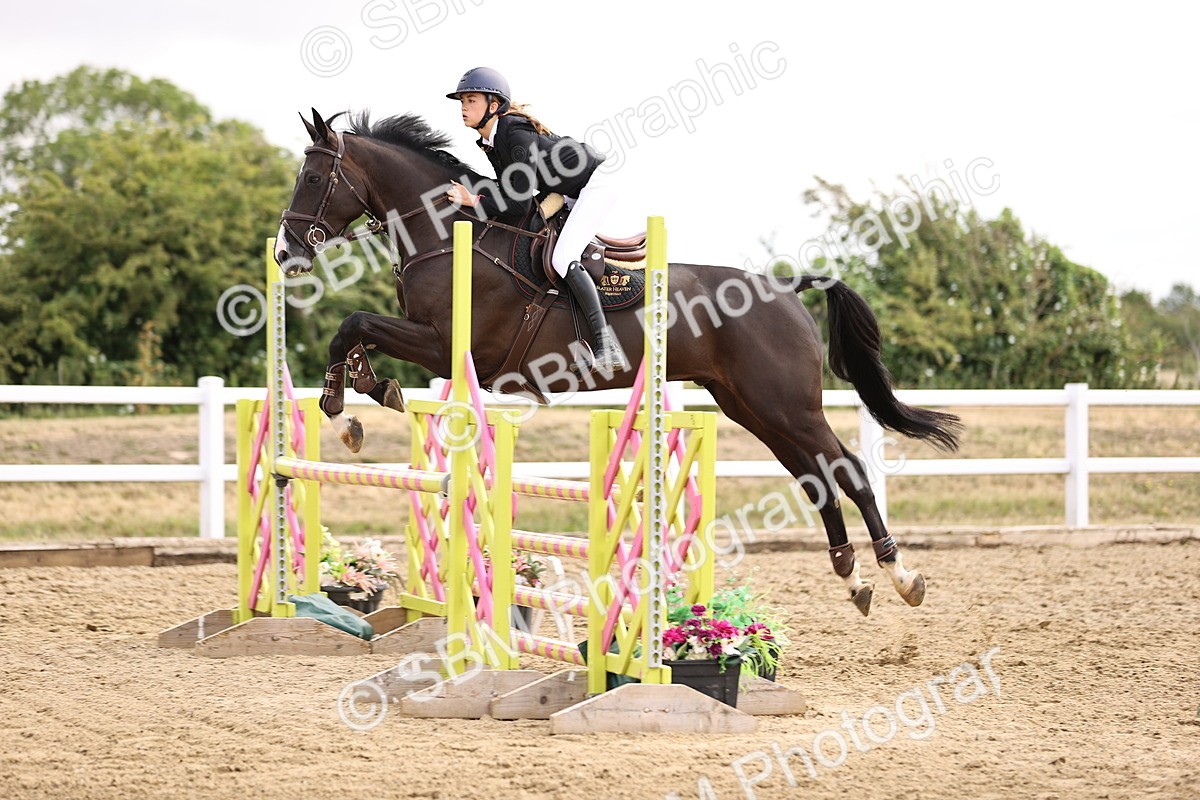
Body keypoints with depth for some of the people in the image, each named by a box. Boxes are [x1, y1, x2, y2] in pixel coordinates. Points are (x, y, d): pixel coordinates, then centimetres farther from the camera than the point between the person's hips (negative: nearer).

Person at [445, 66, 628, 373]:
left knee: (562, 258, -23)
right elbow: (510, 190, 10)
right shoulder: (490, 142, 2)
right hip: (570, 194, 11)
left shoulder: (517, 135, -27)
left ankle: (607, 347, -27)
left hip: (595, 185, -11)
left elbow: (521, 202, -29)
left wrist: (473, 201, -22)